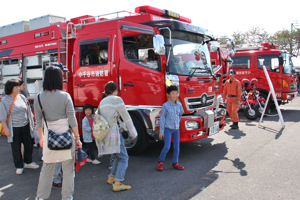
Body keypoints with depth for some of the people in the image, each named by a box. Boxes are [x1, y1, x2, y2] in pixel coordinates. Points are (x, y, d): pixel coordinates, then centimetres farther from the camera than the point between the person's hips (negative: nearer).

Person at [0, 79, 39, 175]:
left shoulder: (22, 97, 4)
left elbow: (28, 111, 13)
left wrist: (31, 123, 13)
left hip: (25, 127, 4)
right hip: (14, 129, -4)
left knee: (29, 145, 12)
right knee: (16, 148, 5)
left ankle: (28, 162, 32)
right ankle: (19, 167, 21)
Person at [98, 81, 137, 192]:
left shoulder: (102, 102, 17)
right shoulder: (117, 99, -7)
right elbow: (126, 118, -7)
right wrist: (133, 133, 0)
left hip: (104, 132, 8)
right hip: (113, 132, -8)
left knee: (120, 155, 22)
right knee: (123, 157, -1)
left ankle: (111, 177, 27)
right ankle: (117, 184, -8)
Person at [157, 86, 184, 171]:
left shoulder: (179, 105, 1)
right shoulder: (165, 105, -12)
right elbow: (162, 118, -9)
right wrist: (161, 131, -9)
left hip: (176, 129, 5)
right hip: (167, 129, -5)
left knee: (176, 147, 8)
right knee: (167, 147, -9)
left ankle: (175, 163, 22)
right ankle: (160, 162, 11)